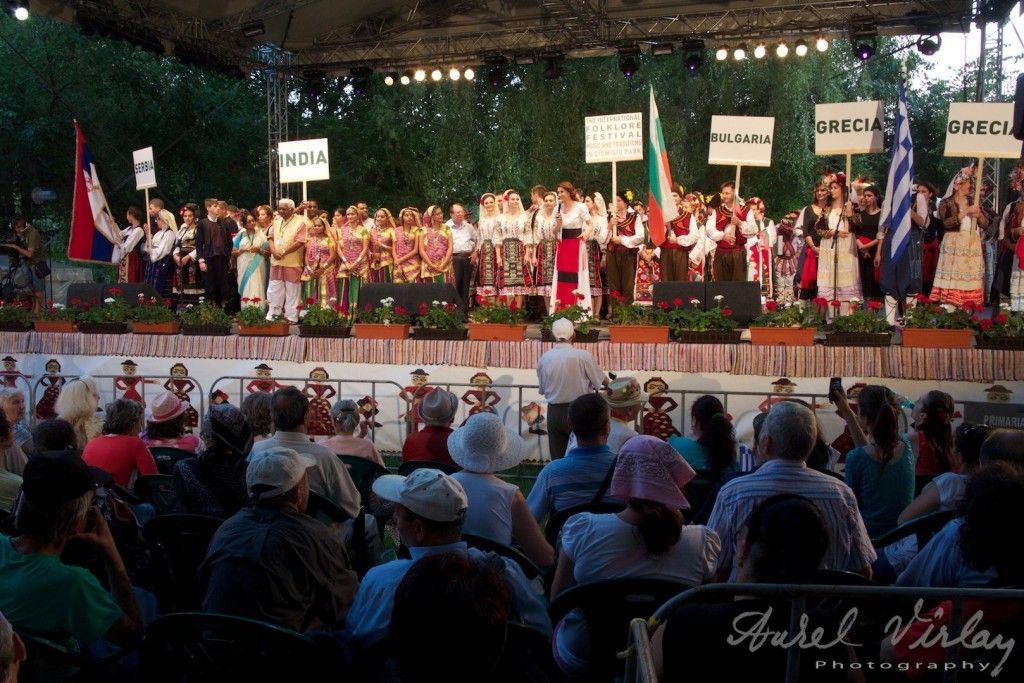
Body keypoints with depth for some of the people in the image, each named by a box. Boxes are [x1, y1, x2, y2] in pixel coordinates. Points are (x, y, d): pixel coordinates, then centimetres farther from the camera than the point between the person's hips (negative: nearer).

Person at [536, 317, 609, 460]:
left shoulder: (544, 358, -4)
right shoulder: (582, 356, -12)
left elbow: (542, 389, 6)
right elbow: (601, 380, 0)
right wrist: (609, 384, 23)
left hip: (554, 412, 3)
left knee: (557, 459, 8)